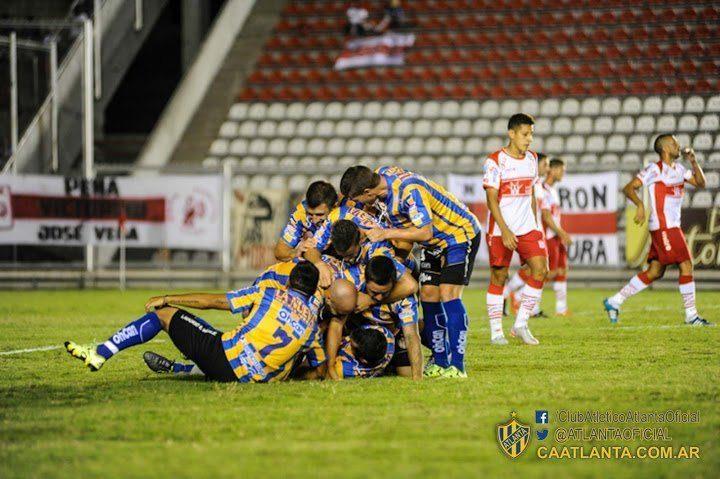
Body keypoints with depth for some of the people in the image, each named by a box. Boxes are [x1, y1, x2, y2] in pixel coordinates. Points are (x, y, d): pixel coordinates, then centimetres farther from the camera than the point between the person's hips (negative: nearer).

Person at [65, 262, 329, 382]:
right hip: (258, 377, 3)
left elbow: (212, 301, 3)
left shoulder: (269, 294, 2)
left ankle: (100, 354, 8)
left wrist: (166, 299, 11)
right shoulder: (312, 323, 10)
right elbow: (320, 370, 13)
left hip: (227, 356, -3)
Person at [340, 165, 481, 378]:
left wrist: (386, 233, -31)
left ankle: (457, 366, -16)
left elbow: (425, 232, -34)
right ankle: (440, 362, 10)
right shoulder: (381, 174, -9)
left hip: (460, 233, -9)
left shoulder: (409, 191, -35)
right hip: (436, 242, 9)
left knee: (448, 295, -17)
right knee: (428, 295, 4)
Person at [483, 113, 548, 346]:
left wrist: (535, 226, 16)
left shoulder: (531, 159, 10)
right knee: (498, 277, 0)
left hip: (527, 228, 5)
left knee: (540, 269, -9)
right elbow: (491, 198, -13)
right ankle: (496, 331, 9)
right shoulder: (495, 161, -10)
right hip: (501, 229, -5)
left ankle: (521, 324, 0)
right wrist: (504, 230, -20)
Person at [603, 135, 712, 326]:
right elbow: (628, 188, -13)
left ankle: (614, 302, 15)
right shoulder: (655, 170, -10)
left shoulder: (679, 169, 15)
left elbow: (700, 183, 18)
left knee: (655, 272, 9)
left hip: (672, 227, 9)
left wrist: (693, 162, 4)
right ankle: (691, 315, -4)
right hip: (663, 227, -9)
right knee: (686, 265, -10)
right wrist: (640, 205, -30)